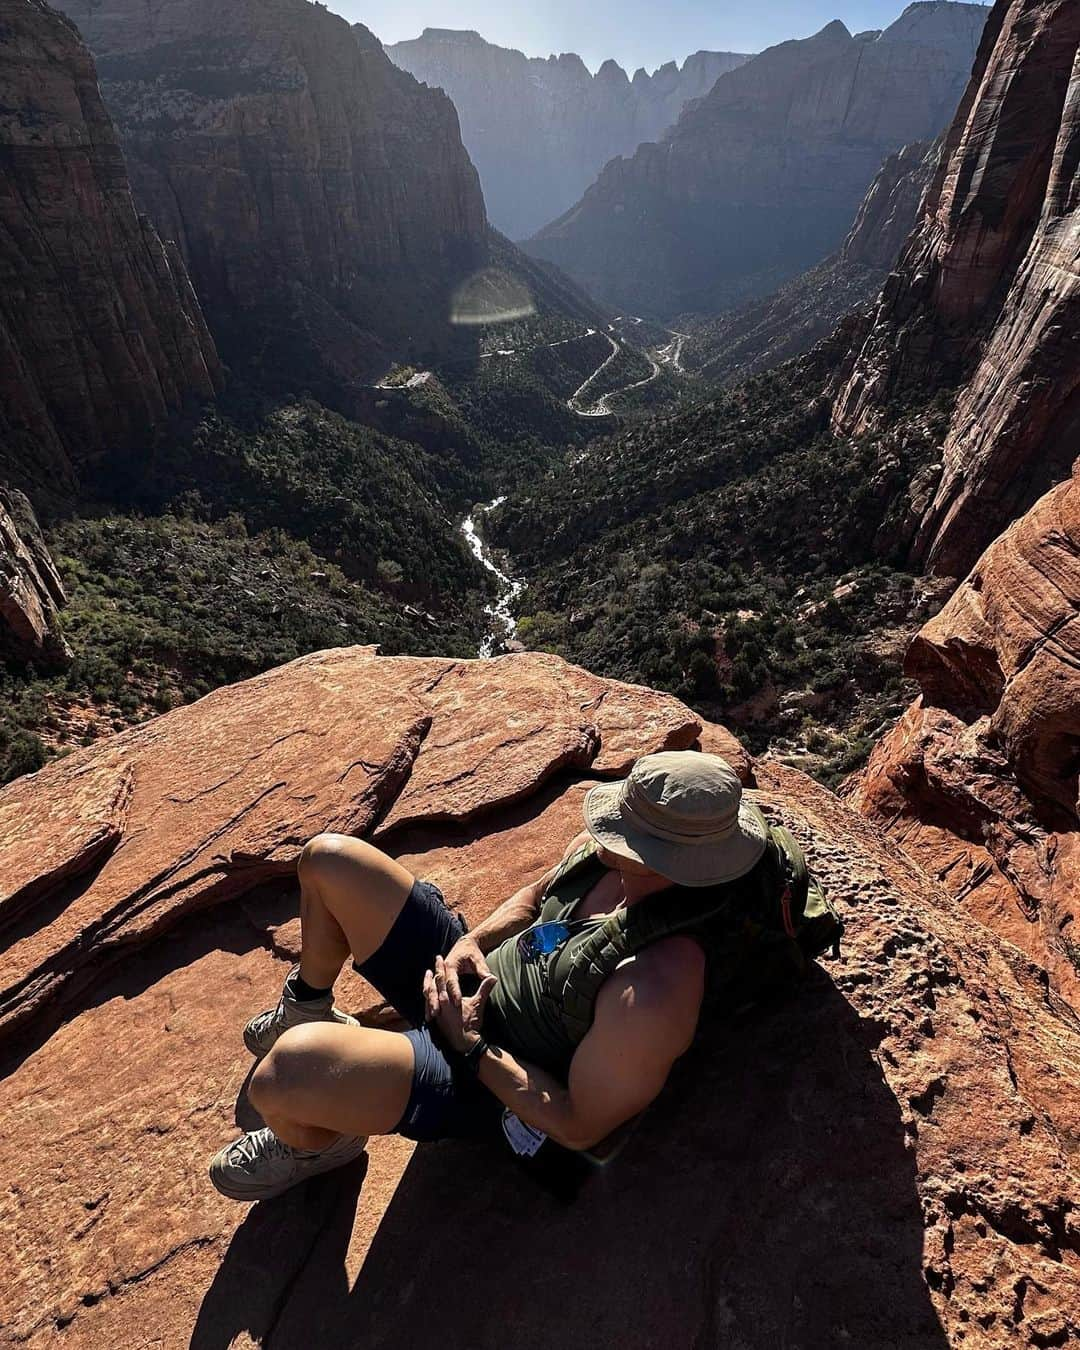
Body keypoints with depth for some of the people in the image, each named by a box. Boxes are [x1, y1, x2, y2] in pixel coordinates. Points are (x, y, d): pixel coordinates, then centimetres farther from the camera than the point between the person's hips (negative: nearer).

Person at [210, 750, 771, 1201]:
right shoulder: (603, 849, -14)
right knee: (329, 859, 3)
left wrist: (470, 1046, -20)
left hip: (488, 1082, -6)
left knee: (287, 1069, -33)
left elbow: (580, 1127, -22)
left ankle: (316, 1143, 7)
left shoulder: (652, 991, -35)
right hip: (472, 975, 7)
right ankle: (310, 1013, 30)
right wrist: (471, 942, -10)